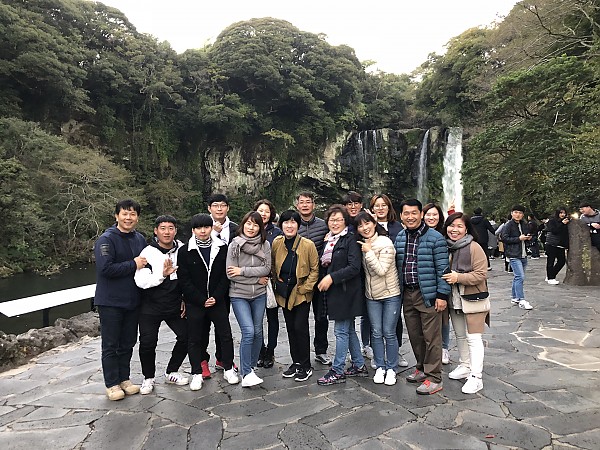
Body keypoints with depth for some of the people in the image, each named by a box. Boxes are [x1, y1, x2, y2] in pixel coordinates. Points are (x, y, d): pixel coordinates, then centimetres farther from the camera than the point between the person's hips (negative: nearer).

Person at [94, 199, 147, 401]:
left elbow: (146, 264, 20)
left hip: (133, 300, 6)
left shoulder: (140, 239, 8)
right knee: (110, 345, 5)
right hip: (111, 301, -6)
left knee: (128, 343, 15)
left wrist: (144, 265, -3)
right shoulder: (106, 239, -13)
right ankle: (112, 384, 17)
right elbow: (105, 268, -23)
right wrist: (133, 265, -19)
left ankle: (124, 379, 28)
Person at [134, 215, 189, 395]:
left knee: (186, 336, 3)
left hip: (175, 306, 3)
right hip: (151, 307, -3)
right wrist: (162, 274, -33)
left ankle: (171, 373, 25)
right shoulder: (148, 252, -12)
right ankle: (148, 378, 22)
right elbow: (140, 281, -19)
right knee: (148, 343, -3)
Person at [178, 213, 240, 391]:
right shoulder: (185, 251, -4)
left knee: (225, 335, 6)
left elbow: (226, 276, 0)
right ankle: (197, 374, 20)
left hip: (218, 301, 1)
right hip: (194, 303, -1)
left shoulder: (222, 248, 0)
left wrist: (216, 297, -10)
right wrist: (201, 300, -11)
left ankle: (228, 369, 21)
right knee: (194, 339, 7)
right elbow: (184, 281, -6)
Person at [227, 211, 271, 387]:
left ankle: (252, 366, 28)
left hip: (259, 295, 3)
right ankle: (246, 373, -2)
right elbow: (230, 273, -11)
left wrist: (243, 271, -16)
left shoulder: (265, 245, -1)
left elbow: (266, 269, -9)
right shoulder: (234, 245, -6)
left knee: (257, 332, 10)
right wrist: (256, 279, -11)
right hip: (239, 295, -3)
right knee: (248, 332, -13)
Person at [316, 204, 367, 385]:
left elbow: (354, 267, -19)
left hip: (345, 291, -8)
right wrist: (322, 280, 6)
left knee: (341, 331, -2)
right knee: (349, 330, 16)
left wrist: (332, 277, -19)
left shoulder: (350, 240, -10)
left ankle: (337, 372, 8)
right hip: (332, 292, 8)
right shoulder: (328, 240, 13)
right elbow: (324, 265, 22)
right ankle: (359, 366, 28)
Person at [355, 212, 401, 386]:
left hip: (391, 294, -5)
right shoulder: (362, 245, 3)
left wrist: (368, 252, -21)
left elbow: (381, 270, -22)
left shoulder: (385, 243, -16)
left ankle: (391, 368, 17)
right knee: (376, 333, 8)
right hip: (372, 295, 5)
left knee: (389, 333, 2)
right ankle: (380, 367, 22)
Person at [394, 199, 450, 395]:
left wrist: (442, 295, -13)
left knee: (431, 337, 0)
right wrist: (399, 292, 13)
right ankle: (422, 368, 33)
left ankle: (434, 379, 10)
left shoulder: (435, 238, -10)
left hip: (428, 294, -6)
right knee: (414, 335, 16)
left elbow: (443, 268, -10)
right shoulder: (399, 238, 9)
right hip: (407, 294, 6)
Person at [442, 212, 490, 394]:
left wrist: (458, 277, -25)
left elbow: (481, 274, -18)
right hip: (454, 300, 7)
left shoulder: (474, 248, -14)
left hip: (473, 299, -7)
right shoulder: (446, 247, 6)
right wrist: (446, 278, 1)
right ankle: (465, 366, 35)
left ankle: (476, 377, 3)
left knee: (473, 337, -4)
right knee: (460, 335, 19)